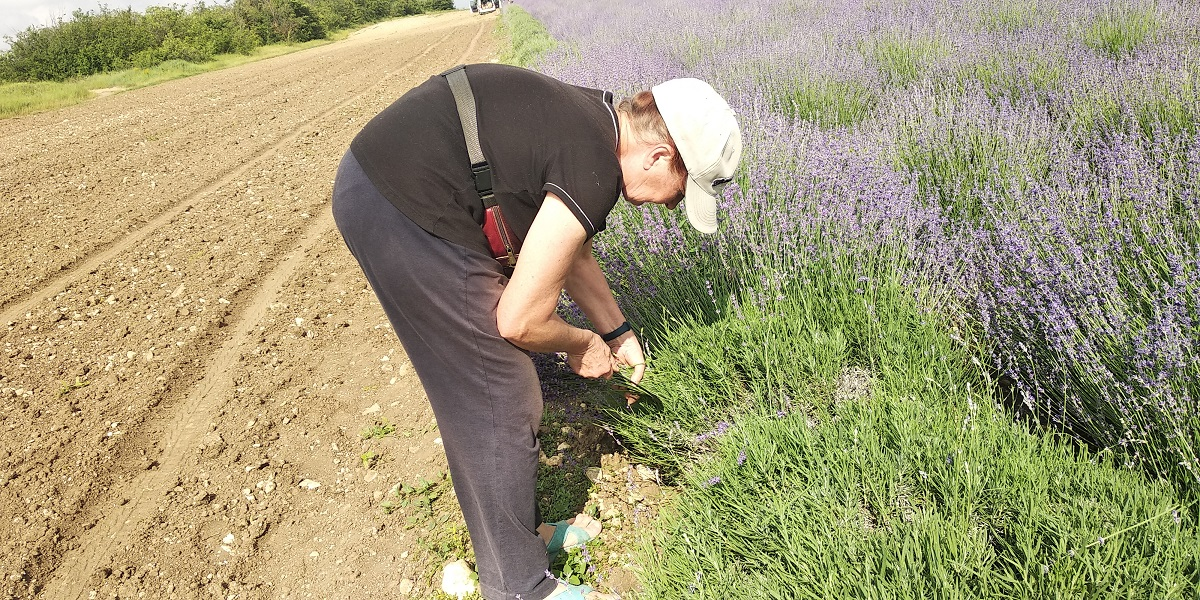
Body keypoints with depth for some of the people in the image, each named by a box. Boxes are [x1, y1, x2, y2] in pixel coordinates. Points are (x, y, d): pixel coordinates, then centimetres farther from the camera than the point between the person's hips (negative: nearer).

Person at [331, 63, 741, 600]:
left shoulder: (590, 118, 9)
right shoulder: (594, 170, -21)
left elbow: (570, 249, 23)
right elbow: (519, 321, -18)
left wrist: (616, 332, 25)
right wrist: (582, 346, 2)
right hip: (401, 213, -10)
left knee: (482, 392, 20)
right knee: (497, 404, 0)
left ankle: (521, 530, 38)